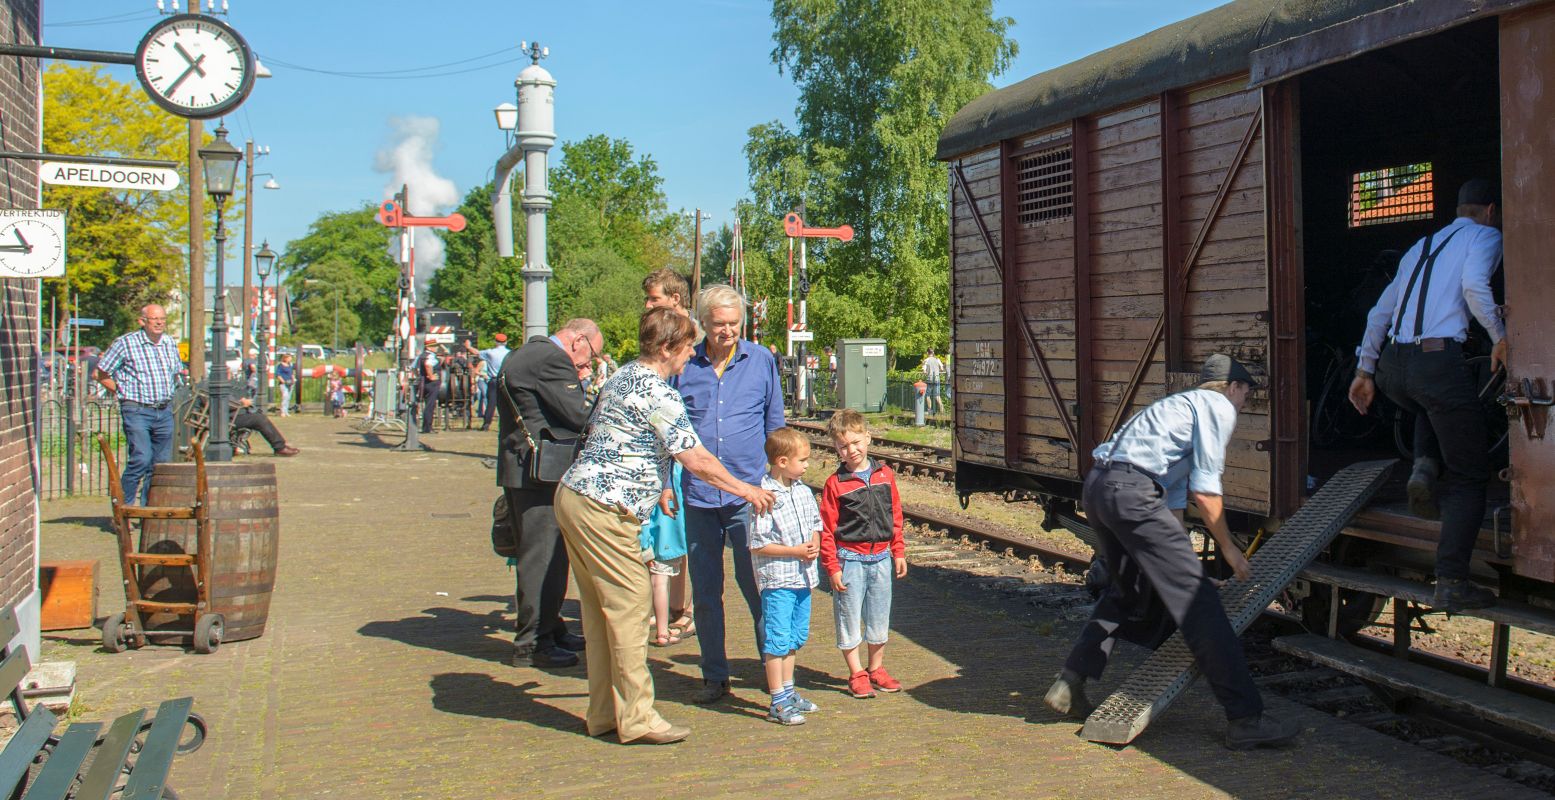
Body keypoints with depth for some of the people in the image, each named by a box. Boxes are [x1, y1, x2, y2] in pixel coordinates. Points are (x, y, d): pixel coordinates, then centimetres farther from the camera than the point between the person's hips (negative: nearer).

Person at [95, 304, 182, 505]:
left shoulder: (170, 343, 12)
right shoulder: (126, 343, -5)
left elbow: (177, 371, 30)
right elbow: (99, 373, -1)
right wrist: (123, 392, -3)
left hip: (164, 412, 6)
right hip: (137, 411, -6)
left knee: (161, 463, 6)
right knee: (141, 458, -19)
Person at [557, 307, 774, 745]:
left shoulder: (623, 377, 17)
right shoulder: (658, 393, -14)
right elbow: (696, 460, -13)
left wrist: (655, 488, 34)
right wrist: (745, 490, 0)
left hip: (574, 496, 10)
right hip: (603, 510, -10)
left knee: (600, 610, 13)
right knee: (630, 607, -5)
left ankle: (604, 712, 19)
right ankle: (636, 718, 1)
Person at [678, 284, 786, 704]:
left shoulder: (762, 360, 4)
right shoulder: (684, 366, 4)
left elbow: (775, 426, 11)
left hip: (749, 492, -1)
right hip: (698, 495, 2)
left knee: (756, 585, 2)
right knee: (705, 591, 9)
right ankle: (714, 675, 21)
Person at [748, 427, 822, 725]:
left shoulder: (803, 491, 6)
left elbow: (815, 522, 19)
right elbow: (758, 545, -17)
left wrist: (815, 543, -2)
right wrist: (795, 551, -18)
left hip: (803, 577, 8)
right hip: (777, 580, -8)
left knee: (795, 638, 17)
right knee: (777, 641, -3)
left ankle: (789, 692, 30)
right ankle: (778, 703, 5)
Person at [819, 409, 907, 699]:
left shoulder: (885, 475, 3)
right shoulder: (835, 484, -8)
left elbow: (895, 516, 11)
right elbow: (826, 529, -8)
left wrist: (898, 552, 10)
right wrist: (832, 567, -10)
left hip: (881, 558, 4)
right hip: (850, 560, -4)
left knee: (879, 618, 13)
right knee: (849, 618, 3)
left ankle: (876, 669, 28)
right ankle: (856, 674, 15)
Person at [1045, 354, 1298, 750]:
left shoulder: (1183, 404, 33)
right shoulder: (1218, 407, 5)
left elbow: (1176, 495, 36)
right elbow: (1205, 490, -3)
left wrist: (1179, 556, 38)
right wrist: (1229, 548, 8)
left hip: (1096, 485, 10)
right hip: (1130, 490, -10)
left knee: (1126, 590, 26)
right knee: (1196, 597, -7)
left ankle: (1069, 686, 25)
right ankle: (1245, 718, -6)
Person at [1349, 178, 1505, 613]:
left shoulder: (1421, 246, 26)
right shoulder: (1485, 236, 8)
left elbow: (1380, 311, 24)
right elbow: (1474, 285, -14)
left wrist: (1365, 371, 25)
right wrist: (1500, 338, -4)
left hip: (1392, 366, 6)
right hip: (1438, 361, -6)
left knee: (1431, 409, 41)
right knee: (1468, 477, 4)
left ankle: (1425, 466, 12)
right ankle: (1451, 585, -2)